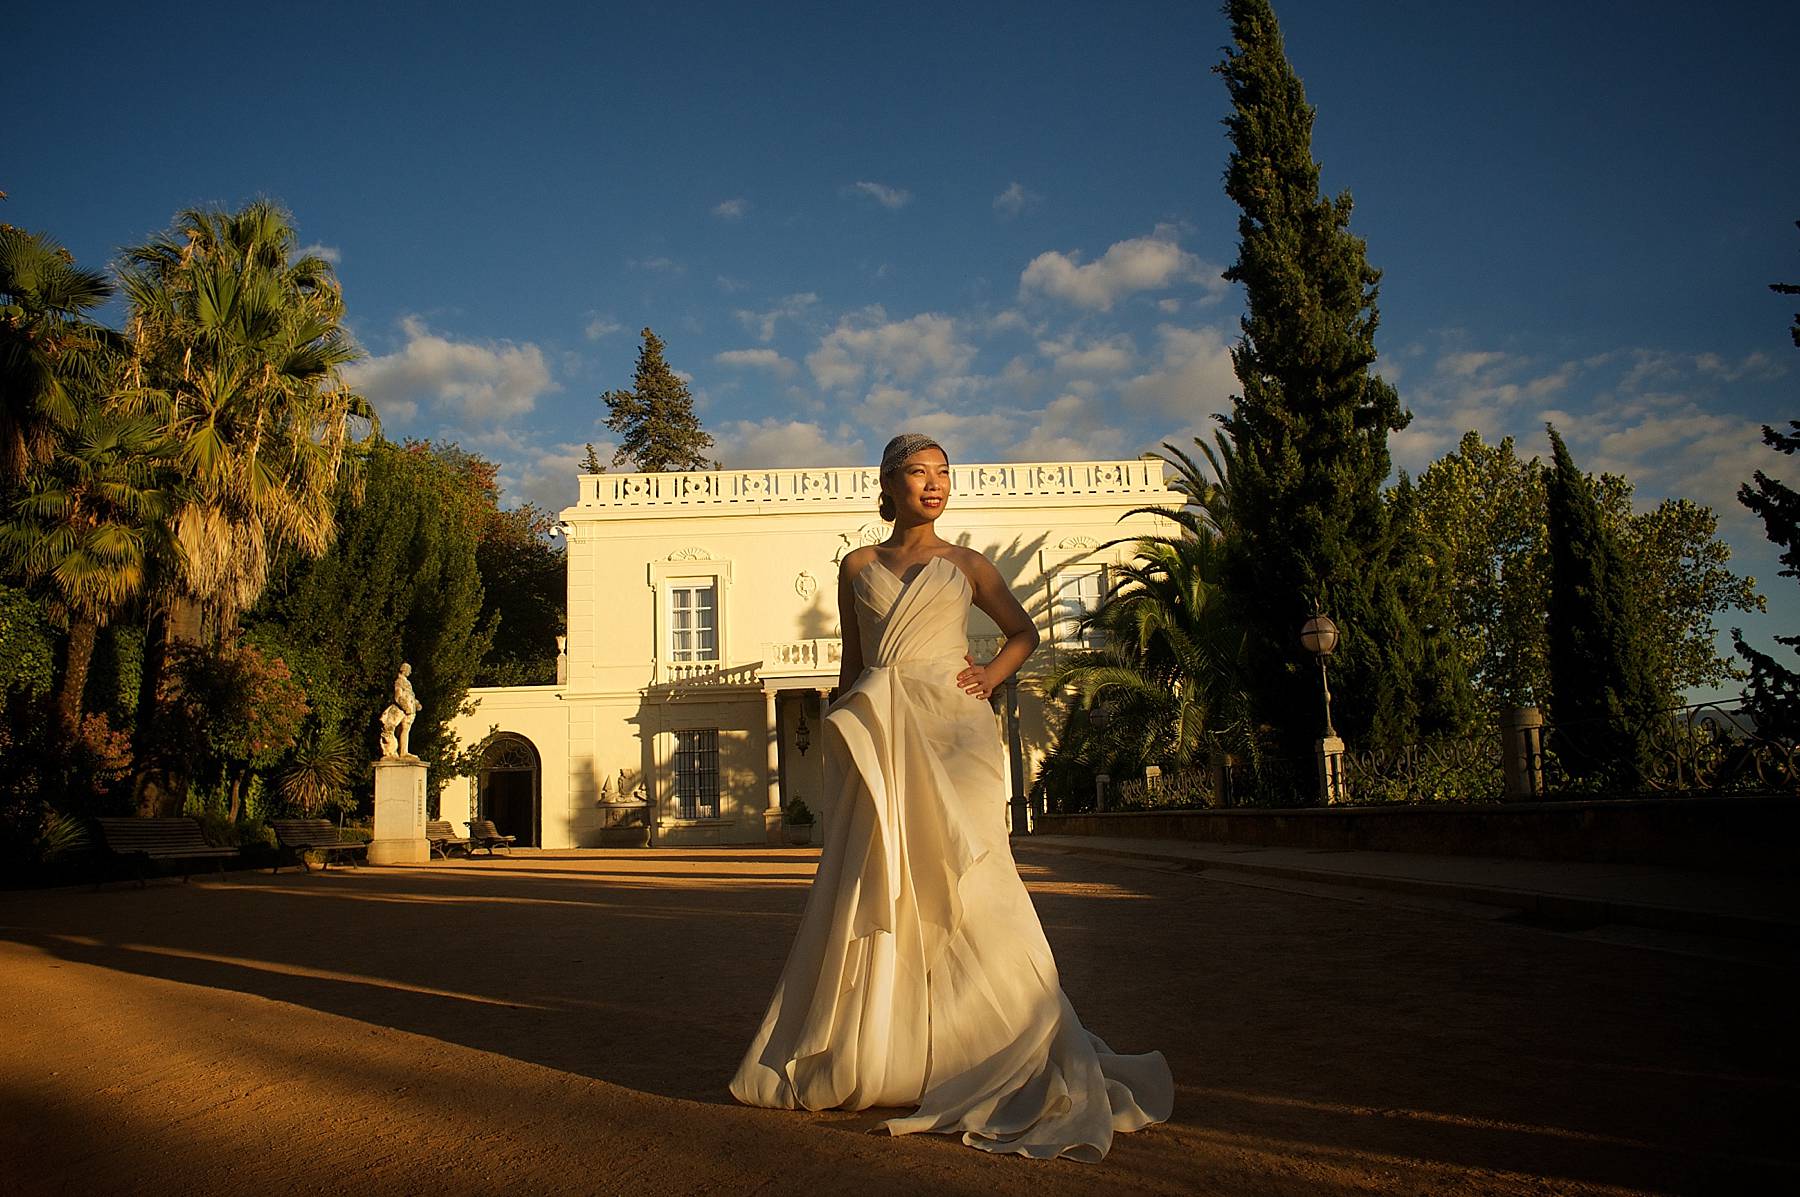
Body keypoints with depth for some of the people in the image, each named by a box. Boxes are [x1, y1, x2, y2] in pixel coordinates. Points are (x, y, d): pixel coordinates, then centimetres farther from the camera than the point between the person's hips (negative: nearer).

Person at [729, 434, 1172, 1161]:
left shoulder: (965, 566, 9)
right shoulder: (858, 568, 11)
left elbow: (1023, 632, 18)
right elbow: (851, 662, 14)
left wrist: (992, 676, 1)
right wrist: (842, 740, 9)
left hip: (949, 733, -1)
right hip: (878, 736, 2)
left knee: (962, 886, -6)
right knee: (872, 891, 2)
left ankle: (1029, 1061, 4)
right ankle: (862, 1059, 13)